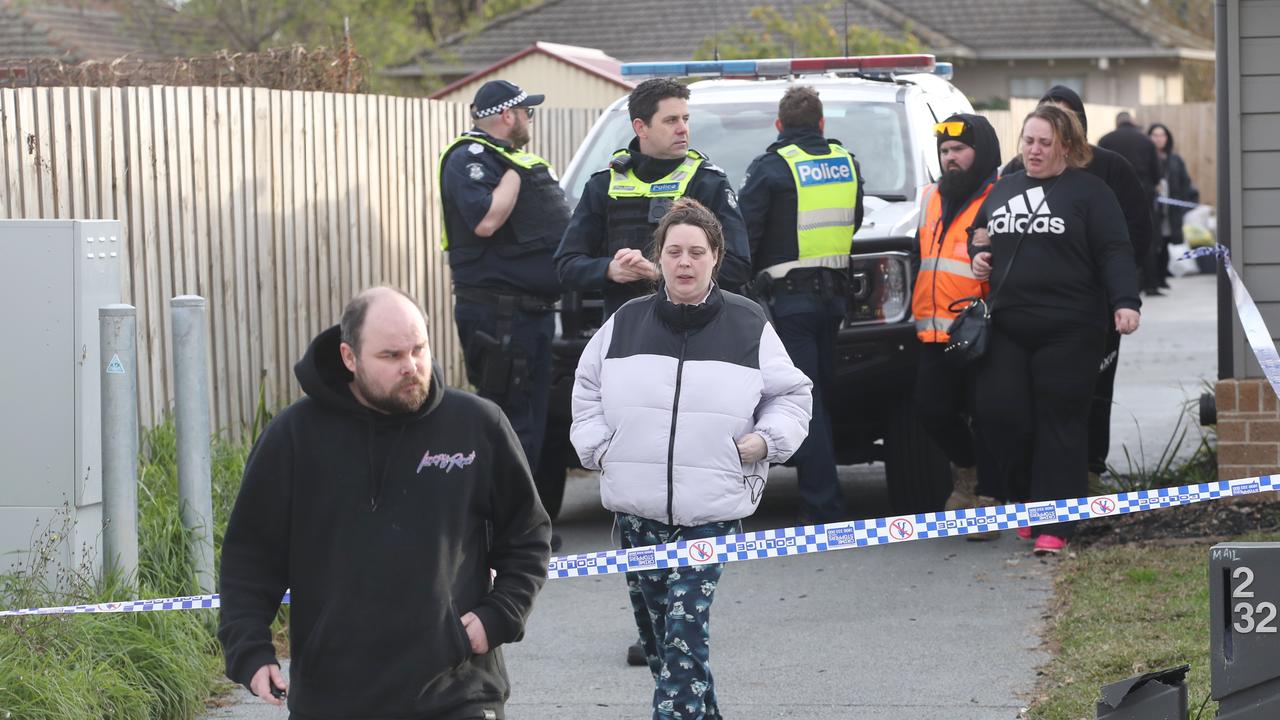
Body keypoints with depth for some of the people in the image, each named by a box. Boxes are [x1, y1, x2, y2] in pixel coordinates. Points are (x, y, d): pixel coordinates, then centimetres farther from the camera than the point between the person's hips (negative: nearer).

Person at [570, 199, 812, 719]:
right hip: (636, 506, 4)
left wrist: (765, 440, -5)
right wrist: (596, 447, 7)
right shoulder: (626, 324, 4)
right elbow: (588, 391, 18)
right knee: (654, 631, 11)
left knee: (684, 632, -12)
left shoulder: (748, 326, -1)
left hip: (711, 512, -3)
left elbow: (792, 395, 9)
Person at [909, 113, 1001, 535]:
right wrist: (918, 313, 24)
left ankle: (986, 498, 5)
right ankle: (966, 469, 29)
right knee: (932, 407, 5)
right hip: (936, 333, 7)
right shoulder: (932, 198, 19)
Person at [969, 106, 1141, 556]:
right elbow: (978, 239, 33)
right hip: (1007, 329, 5)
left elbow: (1114, 253, -6)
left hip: (1068, 331, -5)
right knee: (998, 413, -4)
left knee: (1060, 424, -3)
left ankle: (1055, 525, 0)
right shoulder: (1002, 190, 18)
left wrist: (1125, 302, -20)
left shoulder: (1088, 192, 1)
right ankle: (1024, 498, 16)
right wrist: (977, 257, 10)